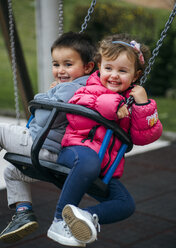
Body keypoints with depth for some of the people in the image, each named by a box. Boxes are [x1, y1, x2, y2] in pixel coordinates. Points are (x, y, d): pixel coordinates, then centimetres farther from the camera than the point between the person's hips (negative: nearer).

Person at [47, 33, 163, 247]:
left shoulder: (131, 101, 14)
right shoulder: (93, 89, 4)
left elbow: (144, 136, 3)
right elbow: (75, 117, -14)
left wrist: (143, 105, -10)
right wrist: (109, 106, -17)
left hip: (105, 170, 5)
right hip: (76, 149, -5)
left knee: (126, 204, -12)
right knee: (89, 160, -41)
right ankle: (59, 222, -35)